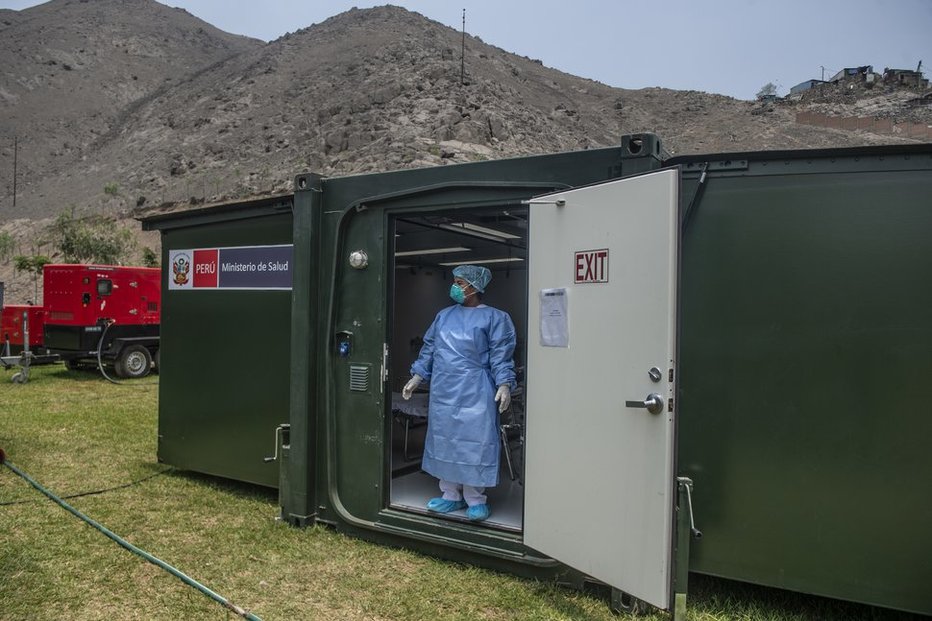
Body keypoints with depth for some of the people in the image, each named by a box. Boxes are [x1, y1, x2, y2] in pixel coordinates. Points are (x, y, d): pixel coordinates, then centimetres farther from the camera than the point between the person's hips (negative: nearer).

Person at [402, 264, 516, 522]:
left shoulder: (495, 317, -2)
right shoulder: (444, 315, 14)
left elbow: (501, 356, -7)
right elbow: (429, 348, 18)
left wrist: (504, 385, -18)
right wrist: (416, 377, 14)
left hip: (475, 393, -5)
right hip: (443, 391, 6)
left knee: (474, 443, -3)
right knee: (444, 440, 10)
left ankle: (475, 500, 11)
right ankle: (451, 495, 23)